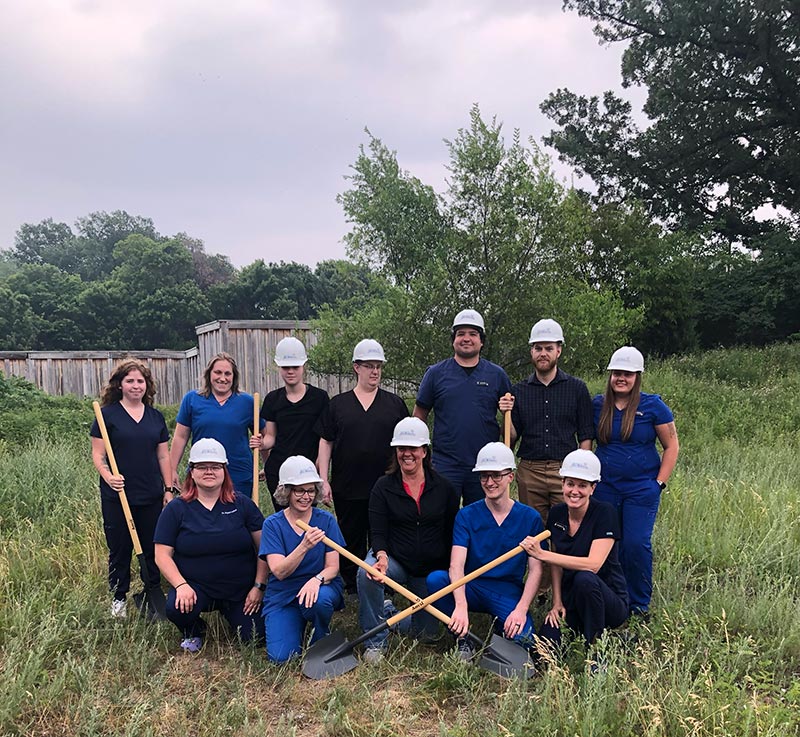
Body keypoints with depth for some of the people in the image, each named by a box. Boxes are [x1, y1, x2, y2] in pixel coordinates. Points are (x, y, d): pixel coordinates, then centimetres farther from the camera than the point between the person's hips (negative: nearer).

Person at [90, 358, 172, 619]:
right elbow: (97, 454, -4)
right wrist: (108, 476, -21)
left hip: (152, 496, 3)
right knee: (119, 549, 8)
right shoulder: (107, 414, -2)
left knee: (153, 548, 9)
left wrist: (169, 489, 8)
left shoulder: (156, 417, 8)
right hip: (117, 496, -3)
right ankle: (119, 598, 25)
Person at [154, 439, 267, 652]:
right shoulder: (176, 509, -3)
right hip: (196, 585, -1)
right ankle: (193, 632, 8)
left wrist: (259, 586, -7)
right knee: (176, 609, -31)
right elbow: (162, 555, -4)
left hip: (241, 590, 1)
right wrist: (181, 585, -18)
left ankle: (228, 611, 28)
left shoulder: (242, 504, -2)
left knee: (254, 637, -7)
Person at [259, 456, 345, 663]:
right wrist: (305, 546, -33)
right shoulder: (273, 524, -6)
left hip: (321, 586, 0)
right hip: (282, 595, 0)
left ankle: (322, 637, -1)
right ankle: (298, 626, 17)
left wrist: (316, 580, -29)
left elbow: (333, 567, -5)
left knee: (320, 599, -36)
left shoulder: (326, 520, -4)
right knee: (280, 657, -17)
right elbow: (279, 571, -16)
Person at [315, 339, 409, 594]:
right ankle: (351, 587, 25)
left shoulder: (394, 403, 7)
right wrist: (324, 480, 0)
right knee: (350, 538, 10)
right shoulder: (338, 404, 6)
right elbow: (325, 442, 6)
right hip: (347, 487, 0)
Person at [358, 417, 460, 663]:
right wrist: (381, 555, -31)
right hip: (396, 561, -2)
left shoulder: (444, 488, -4)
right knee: (367, 572, -35)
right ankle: (375, 641, -12)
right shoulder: (383, 487, -6)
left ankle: (388, 613, 38)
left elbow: (453, 533, 1)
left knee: (426, 632, 6)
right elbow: (378, 532, -10)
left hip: (432, 569, 2)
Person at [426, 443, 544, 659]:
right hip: (471, 587, 1)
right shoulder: (466, 515, -2)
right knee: (435, 579, -28)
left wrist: (521, 609, -19)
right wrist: (461, 605, -32)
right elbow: (456, 565, -14)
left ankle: (502, 626, 8)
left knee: (522, 638, -29)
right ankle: (463, 638, -7)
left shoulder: (530, 518, 0)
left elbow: (535, 570, -3)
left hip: (509, 591, -1)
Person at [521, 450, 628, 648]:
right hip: (571, 599, 4)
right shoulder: (556, 514, -1)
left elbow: (593, 564, -28)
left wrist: (542, 554, -30)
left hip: (609, 600, -4)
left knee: (584, 579, -37)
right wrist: (557, 602, -1)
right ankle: (579, 630, 13)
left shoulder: (605, 513, -17)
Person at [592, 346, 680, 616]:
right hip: (604, 489, 3)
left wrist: (659, 483, -5)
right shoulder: (598, 405, 3)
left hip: (641, 490, -3)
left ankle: (639, 606, 12)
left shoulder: (652, 406, -4)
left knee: (636, 545, -7)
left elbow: (671, 446, 1)